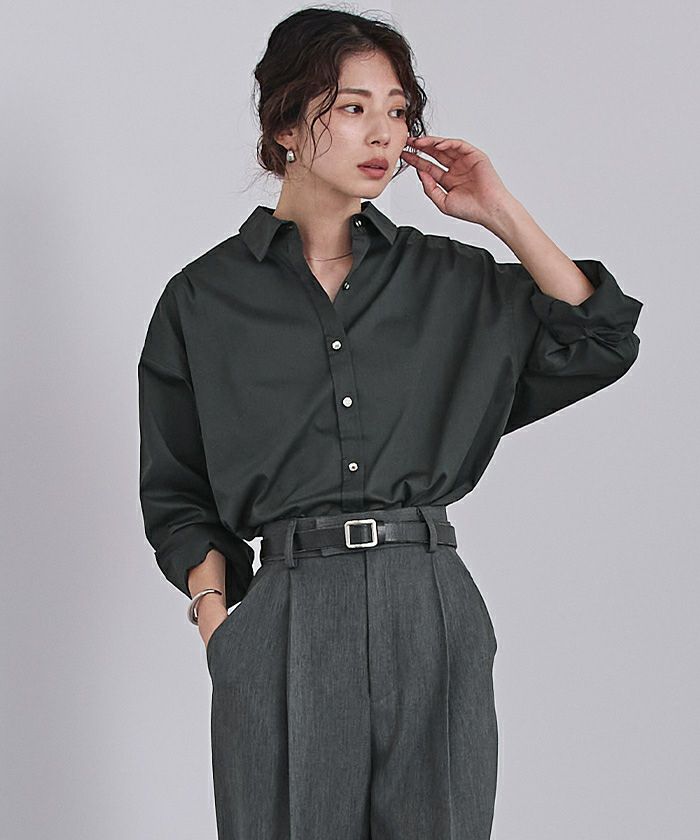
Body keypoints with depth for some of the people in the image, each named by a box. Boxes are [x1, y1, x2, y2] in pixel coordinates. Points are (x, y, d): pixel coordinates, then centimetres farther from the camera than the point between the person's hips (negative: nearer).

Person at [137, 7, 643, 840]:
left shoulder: (449, 279, 10)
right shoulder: (206, 299, 5)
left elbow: (603, 343, 5)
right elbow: (177, 494, 9)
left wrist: (502, 214, 2)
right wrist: (215, 615, -6)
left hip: (434, 614, 2)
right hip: (289, 620, -2)